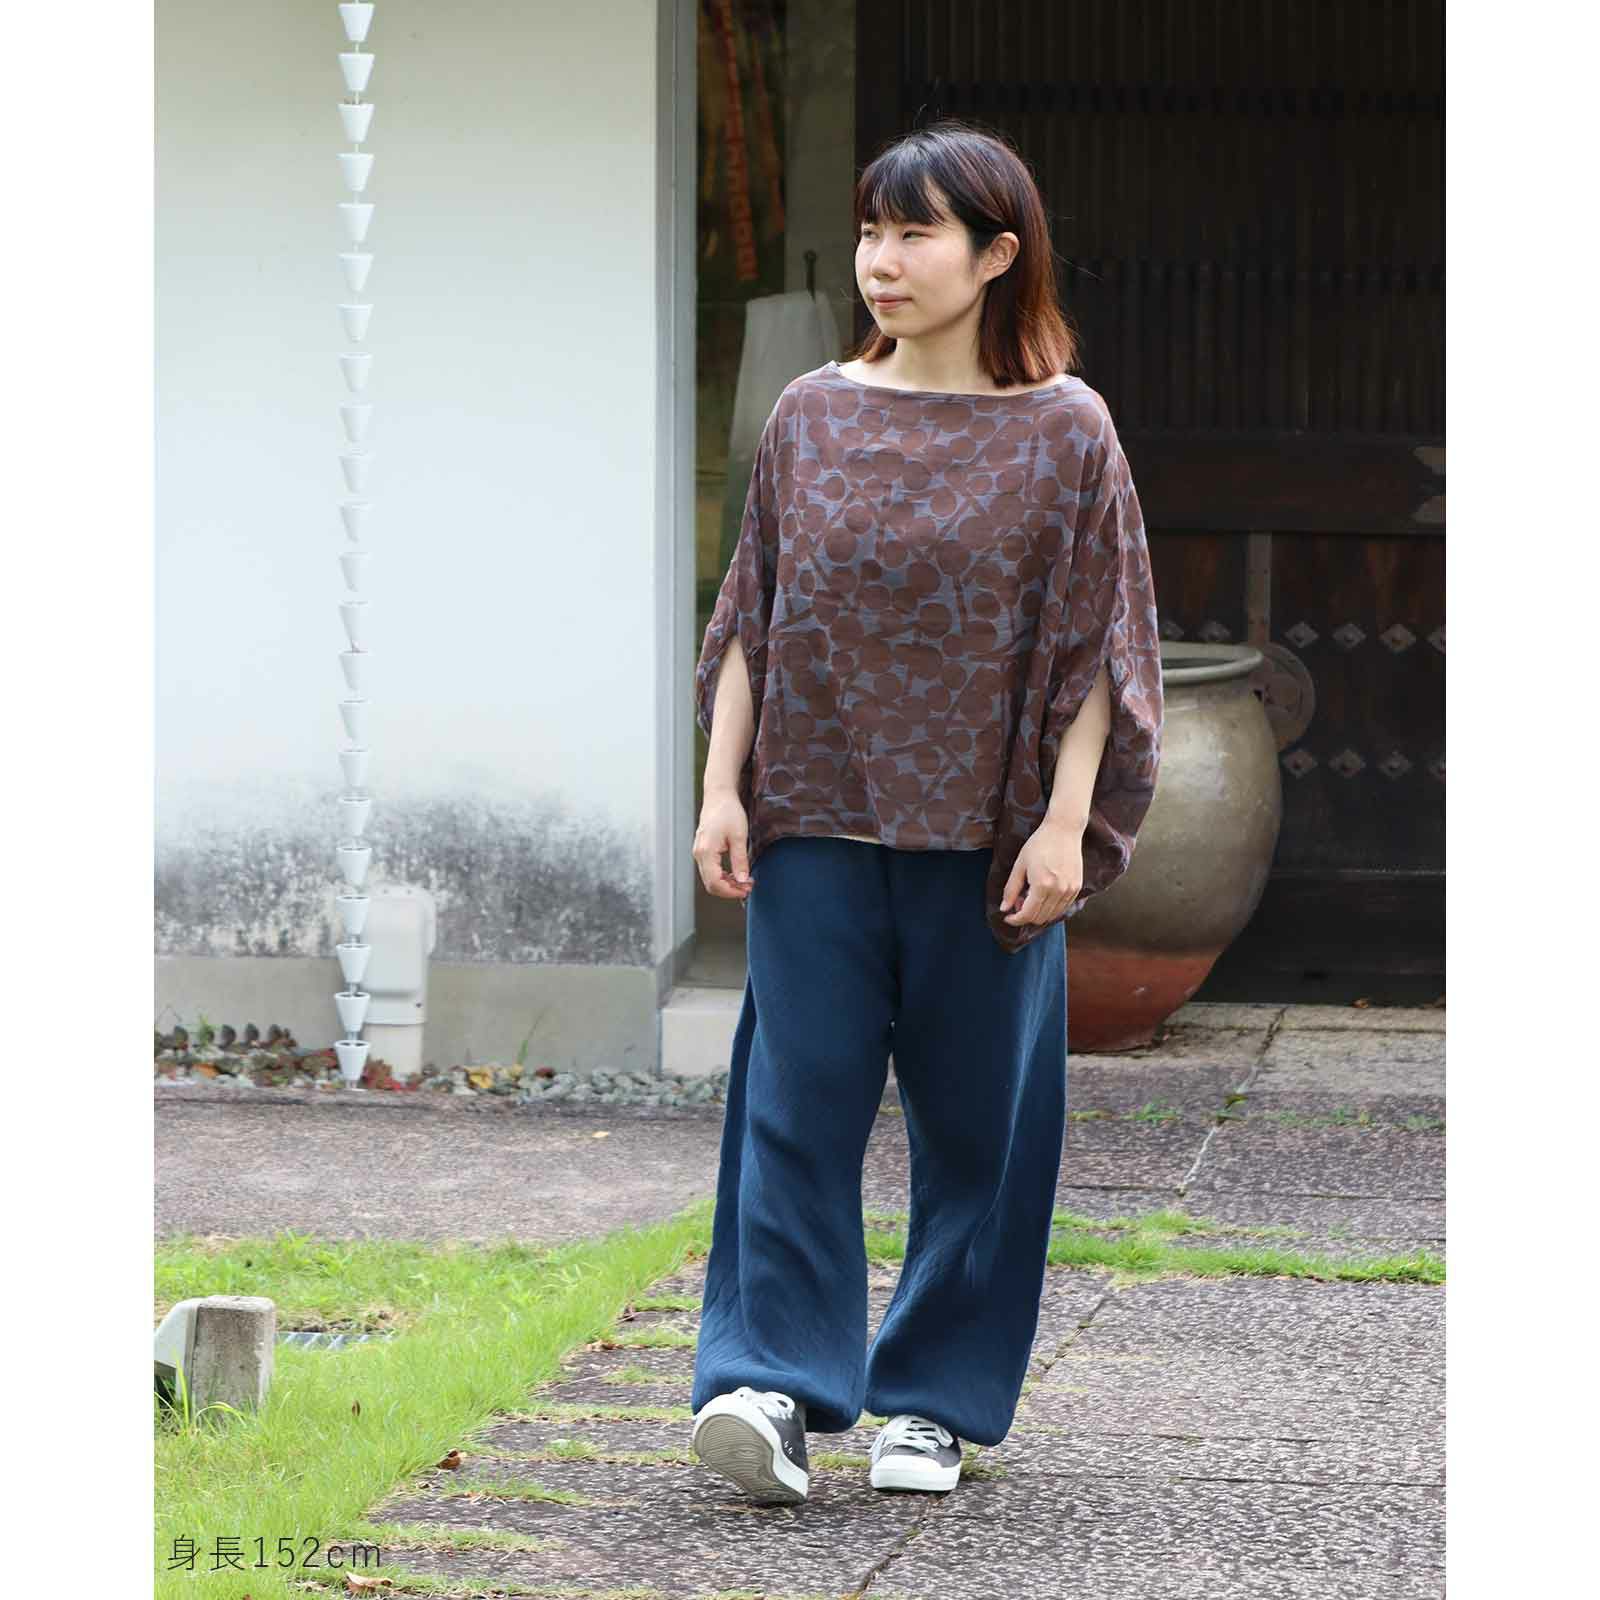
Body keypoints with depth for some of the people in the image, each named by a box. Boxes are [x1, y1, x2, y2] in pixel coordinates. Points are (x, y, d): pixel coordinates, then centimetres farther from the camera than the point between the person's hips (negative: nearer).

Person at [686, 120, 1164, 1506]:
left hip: (985, 833, -2)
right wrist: (723, 789, 3)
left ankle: (934, 1401, 14)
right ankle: (774, 1384, -9)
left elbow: (1094, 652, -1)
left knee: (973, 1115, 4)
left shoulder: (1064, 431, -2)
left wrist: (1064, 825, -8)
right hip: (816, 819, 2)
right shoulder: (812, 417, 6)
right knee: (799, 1096, -6)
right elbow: (752, 620, 10)